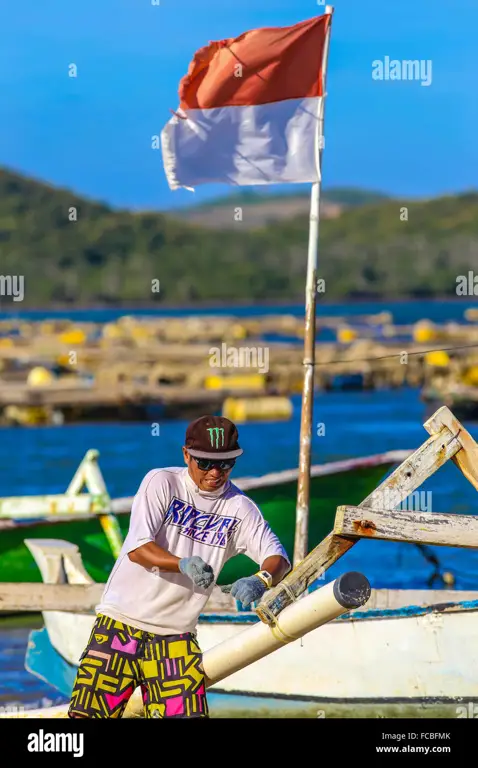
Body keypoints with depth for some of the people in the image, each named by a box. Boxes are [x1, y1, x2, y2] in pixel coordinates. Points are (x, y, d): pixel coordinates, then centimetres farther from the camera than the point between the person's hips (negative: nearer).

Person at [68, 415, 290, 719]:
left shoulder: (241, 508, 2)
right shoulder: (162, 483, -6)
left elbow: (278, 558, -5)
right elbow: (137, 549, -16)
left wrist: (262, 579, -29)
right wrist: (183, 565, -35)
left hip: (177, 635, 3)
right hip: (122, 622, -2)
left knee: (186, 712, -6)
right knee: (87, 713, -9)